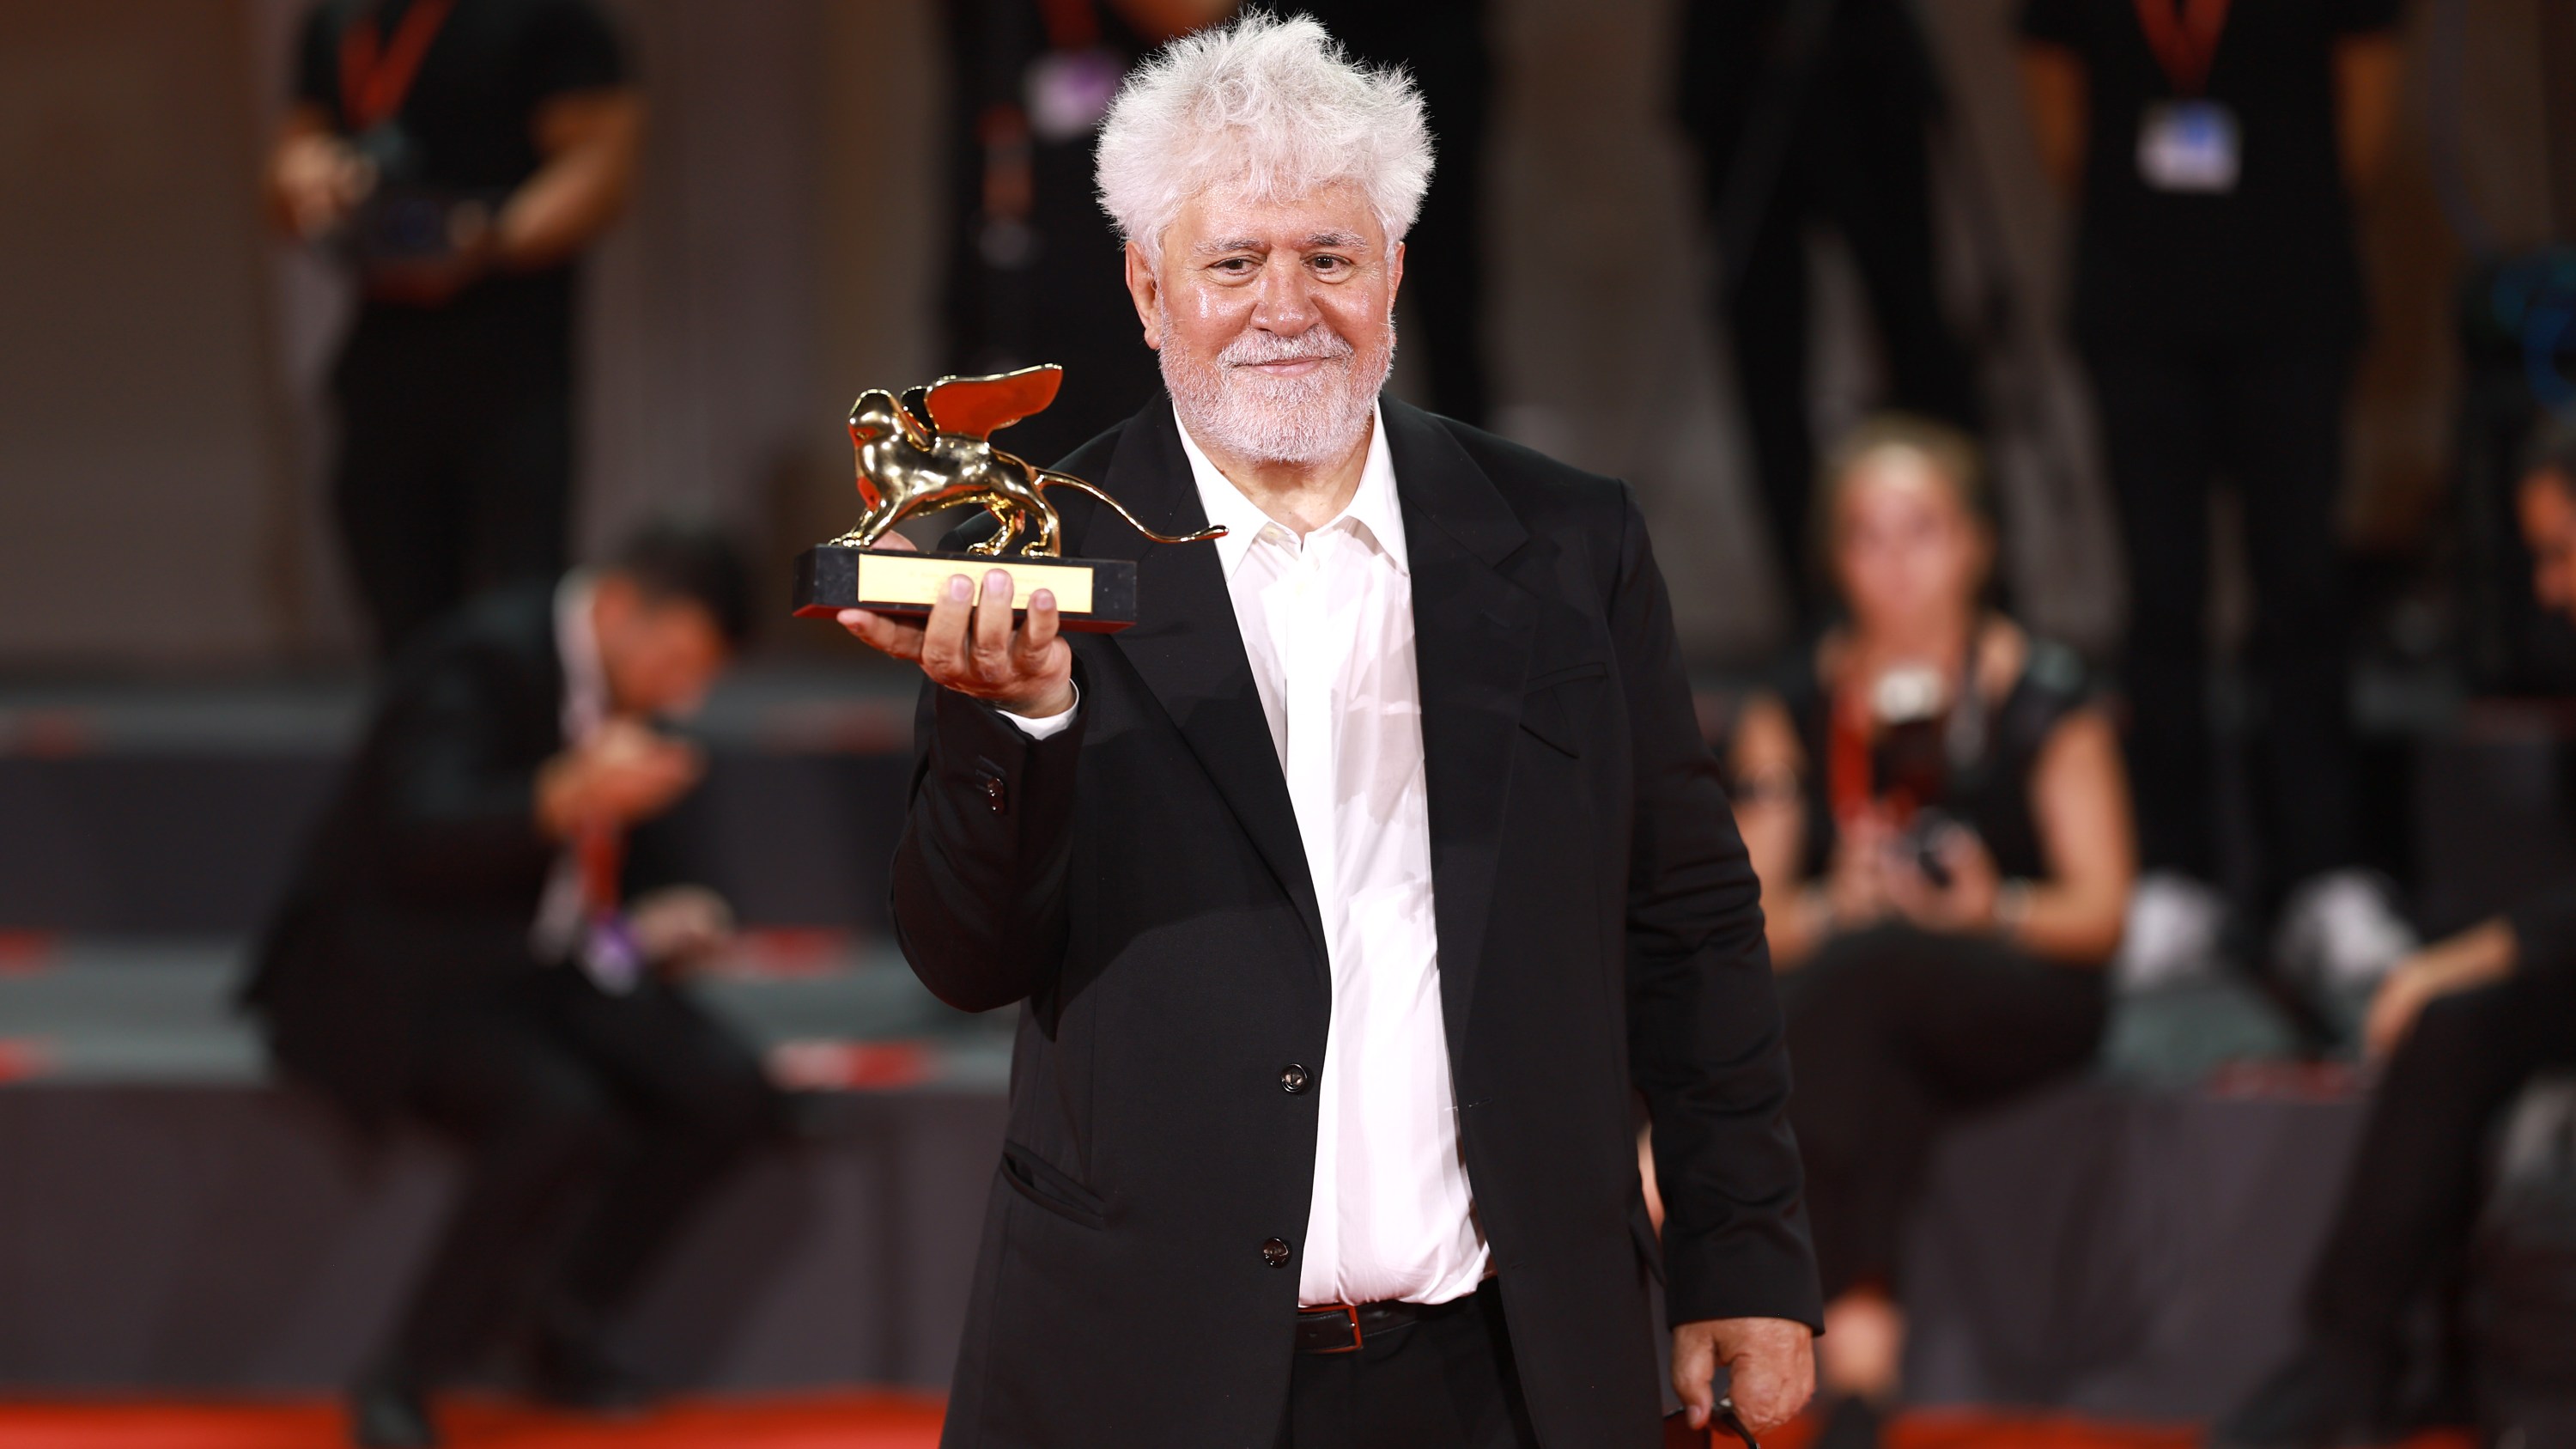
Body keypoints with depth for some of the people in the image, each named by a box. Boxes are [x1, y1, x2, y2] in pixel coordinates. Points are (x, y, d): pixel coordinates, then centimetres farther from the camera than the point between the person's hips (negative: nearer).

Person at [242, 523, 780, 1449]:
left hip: (539, 962, 8)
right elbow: (423, 837, -37)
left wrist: (646, 919, 1)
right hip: (399, 980, -8)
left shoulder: (618, 679, 5)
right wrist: (565, 799, -54)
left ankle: (564, 1327, 3)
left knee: (726, 1096, -13)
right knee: (563, 1119, -33)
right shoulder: (481, 663, -21)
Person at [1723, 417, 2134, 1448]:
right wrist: (1832, 908, -18)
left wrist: (1995, 910, -20)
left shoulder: (2040, 696, 3)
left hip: (2019, 1002, -3)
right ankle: (1861, 1353, -44)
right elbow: (1745, 923, 4)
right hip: (1864, 1020, 3)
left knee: (1864, 964, -35)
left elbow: (2100, 909, 0)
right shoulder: (1793, 712, 9)